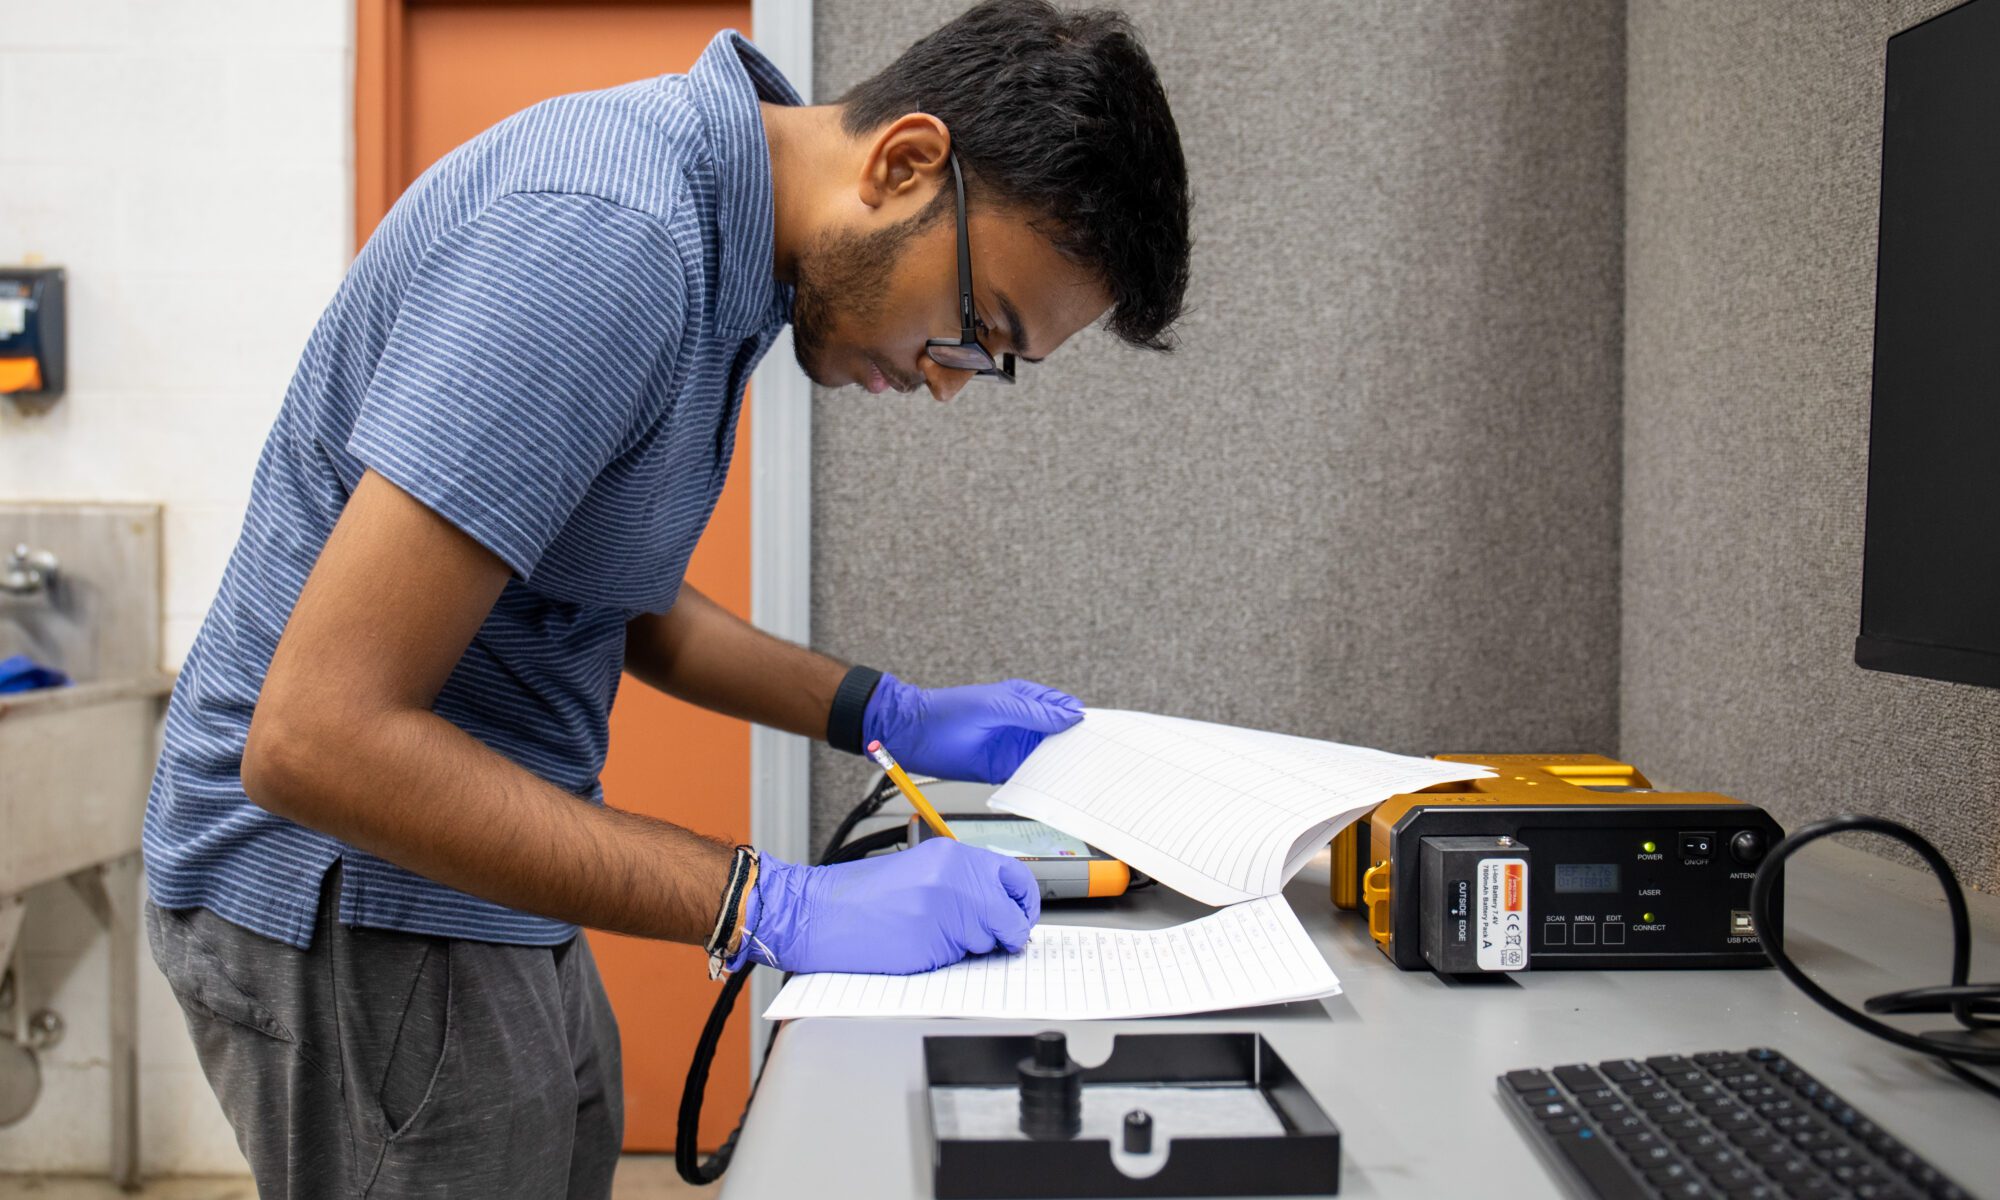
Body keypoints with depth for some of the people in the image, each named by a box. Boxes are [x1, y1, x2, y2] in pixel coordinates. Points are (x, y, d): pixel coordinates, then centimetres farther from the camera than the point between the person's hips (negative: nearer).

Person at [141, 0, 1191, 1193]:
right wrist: (774, 907, -28)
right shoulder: (602, 240, -27)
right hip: (355, 900, -9)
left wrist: (889, 716, 6)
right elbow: (317, 738, -30)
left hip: (470, 885, 9)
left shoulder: (709, 207, 4)